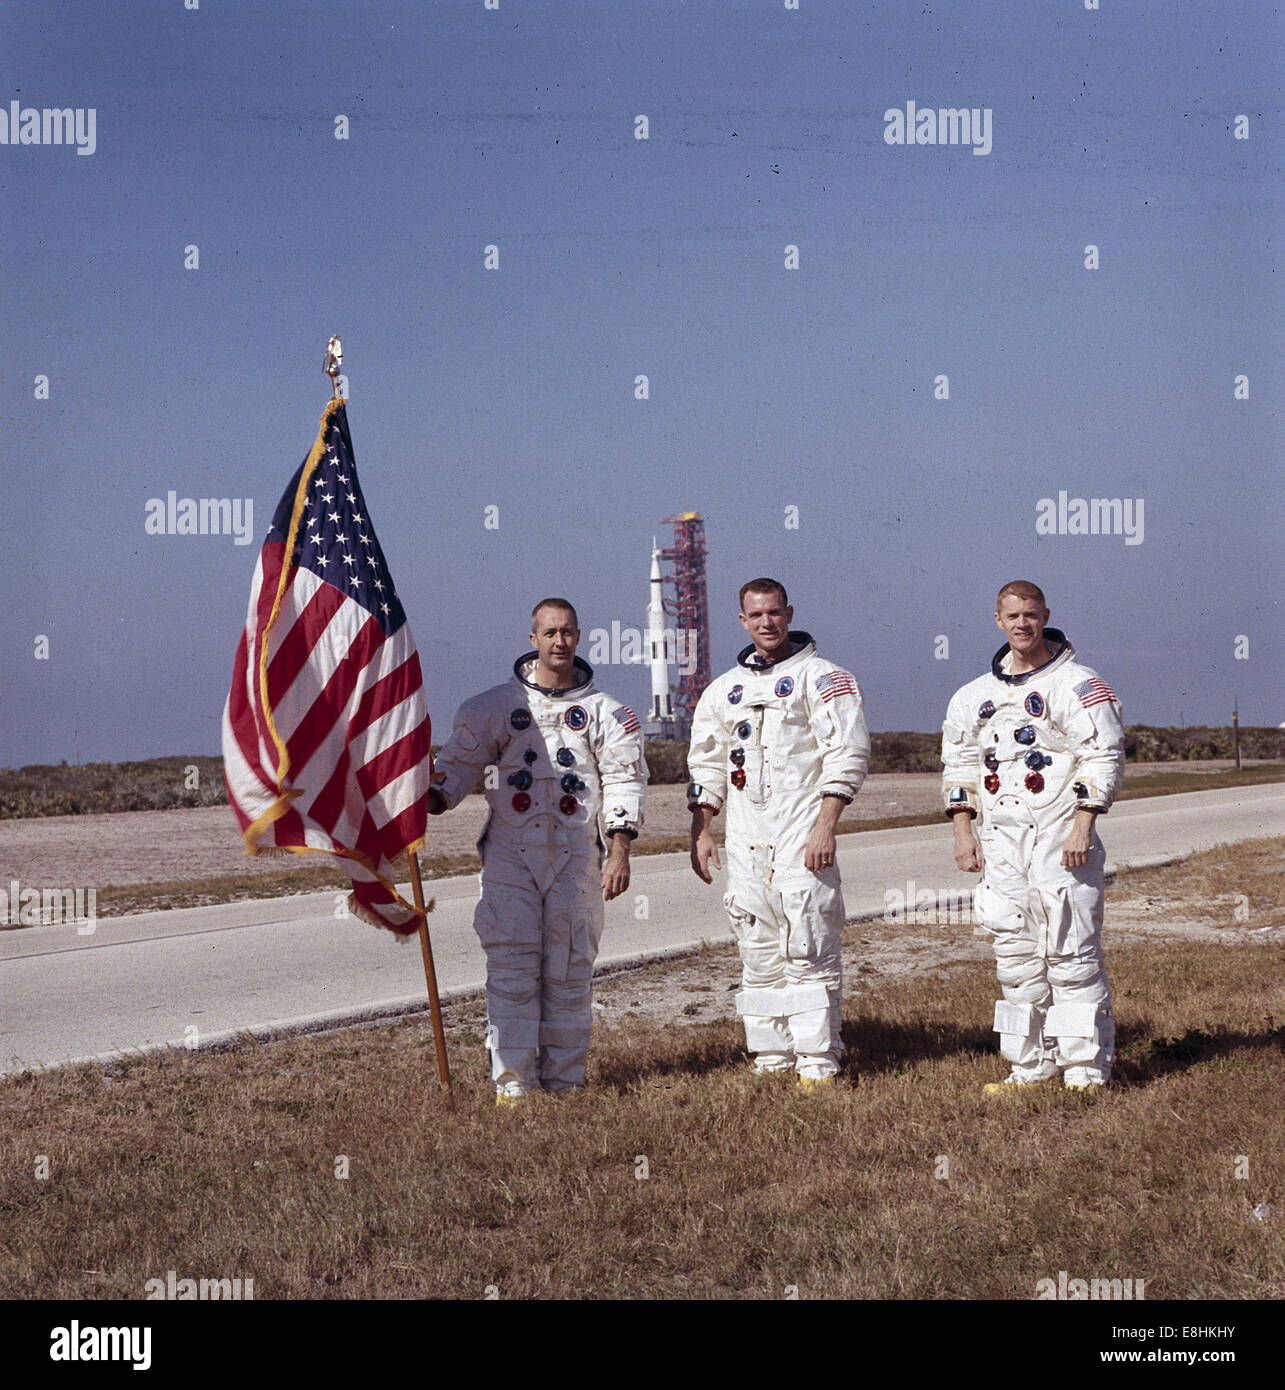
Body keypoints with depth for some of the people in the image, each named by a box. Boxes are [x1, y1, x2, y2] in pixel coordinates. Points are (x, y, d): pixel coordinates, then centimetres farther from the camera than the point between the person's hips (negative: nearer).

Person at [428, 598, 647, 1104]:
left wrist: (620, 850, -4)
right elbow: (460, 760, 8)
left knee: (569, 967, 2)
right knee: (512, 966, -6)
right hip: (510, 852, -1)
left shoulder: (602, 712, 9)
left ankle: (563, 1078, 10)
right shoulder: (496, 705, 7)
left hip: (576, 854, 1)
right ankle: (512, 1081, -2)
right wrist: (428, 803, -11)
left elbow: (624, 779, 7)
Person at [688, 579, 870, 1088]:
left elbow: (847, 755, -8)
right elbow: (706, 765, 22)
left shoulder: (821, 677, 0)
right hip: (745, 841, 6)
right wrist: (700, 831, 12)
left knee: (808, 951, -8)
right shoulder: (724, 689, 17)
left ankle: (818, 1062, -5)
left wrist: (825, 828, -15)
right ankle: (772, 1060, 11)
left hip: (801, 836, -6)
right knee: (758, 956, 6)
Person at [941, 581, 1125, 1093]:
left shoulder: (1078, 685, -2)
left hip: (1061, 839, -5)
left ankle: (1085, 1071, -1)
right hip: (1001, 840, 5)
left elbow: (1103, 758, -7)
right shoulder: (976, 695, 14)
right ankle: (1029, 1068, 14)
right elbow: (959, 764, 19)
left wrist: (1081, 829, -15)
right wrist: (963, 833, 9)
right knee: (1015, 955, 7)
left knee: (1071, 954, -6)